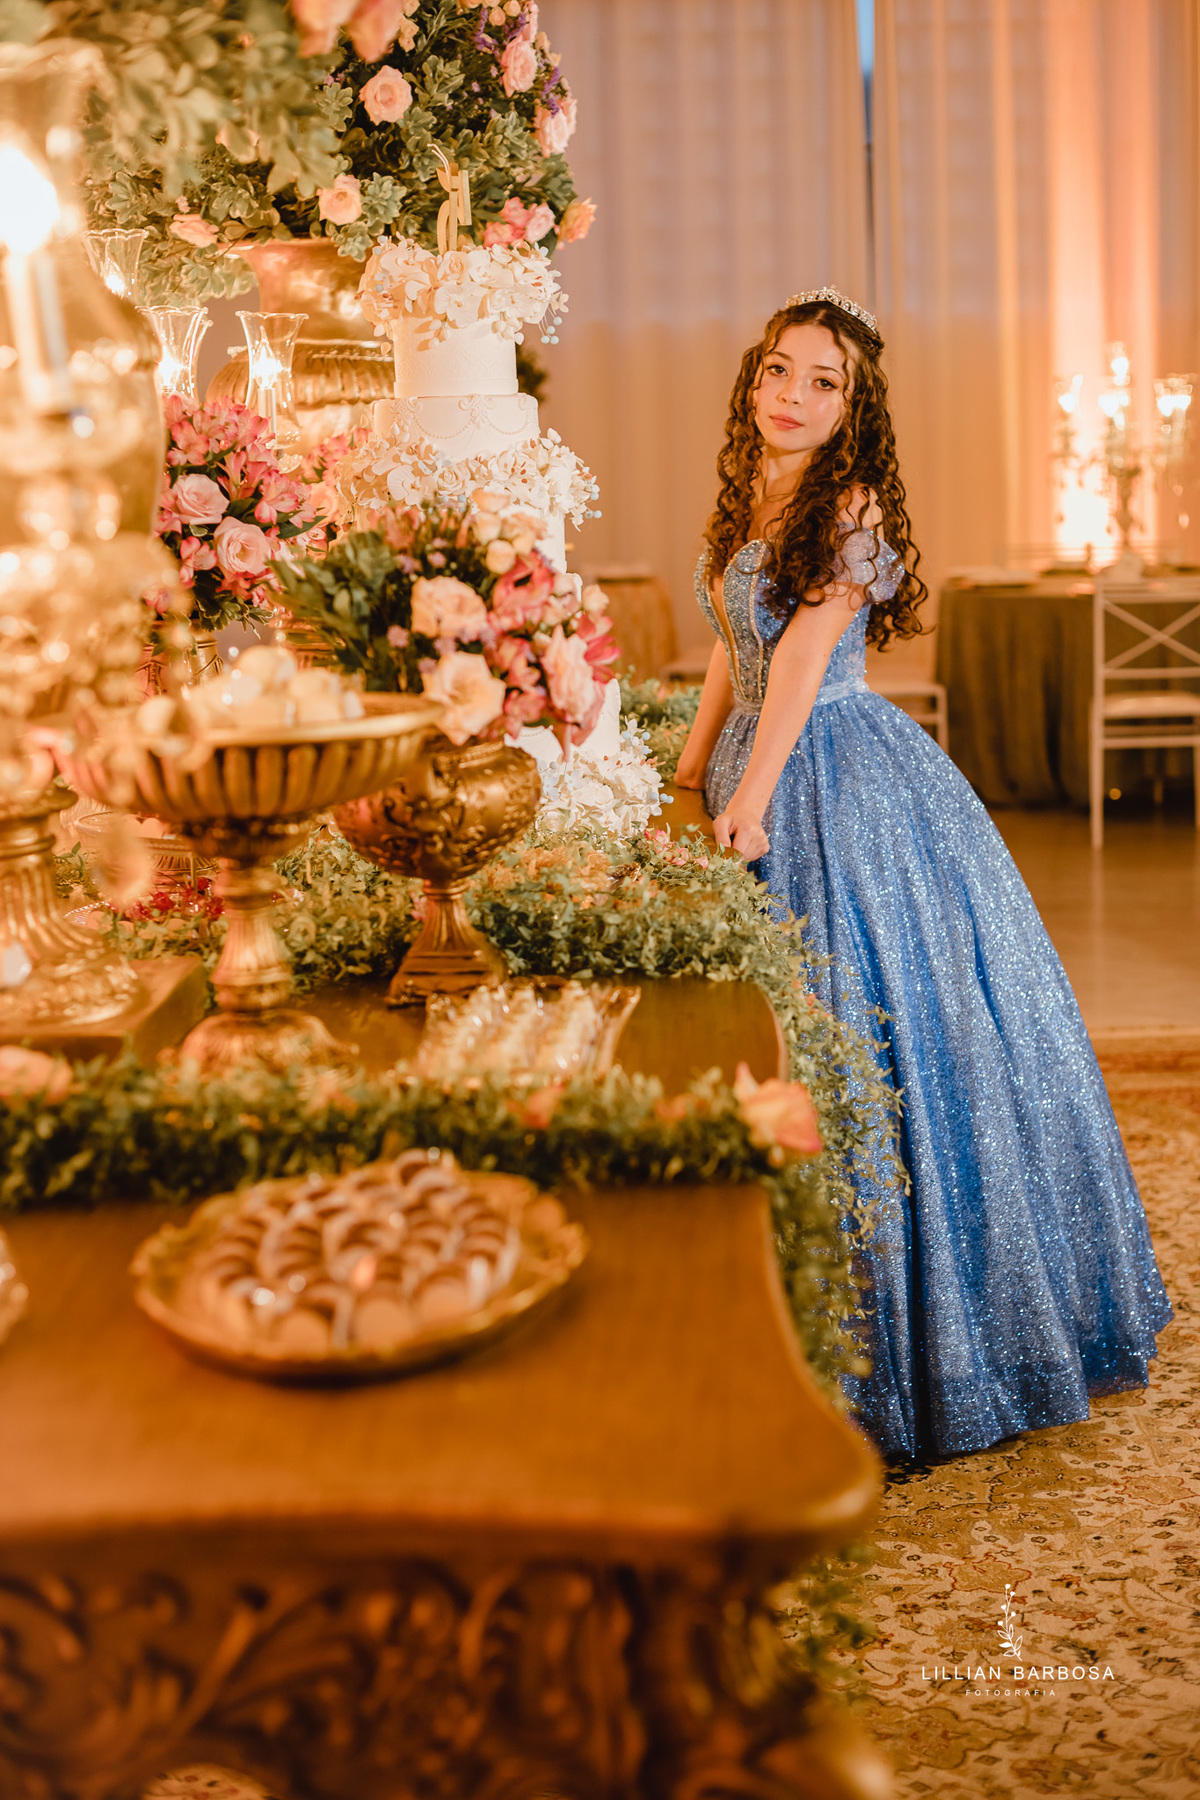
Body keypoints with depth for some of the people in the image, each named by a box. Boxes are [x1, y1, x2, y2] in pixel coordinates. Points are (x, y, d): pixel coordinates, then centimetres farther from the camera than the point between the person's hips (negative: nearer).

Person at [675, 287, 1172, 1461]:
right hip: (759, 767, 8)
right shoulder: (744, 500, 13)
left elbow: (803, 659, -17)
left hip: (840, 773, -7)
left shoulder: (853, 505, -10)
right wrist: (686, 778, 22)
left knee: (878, 1022, -3)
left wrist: (752, 798, -22)